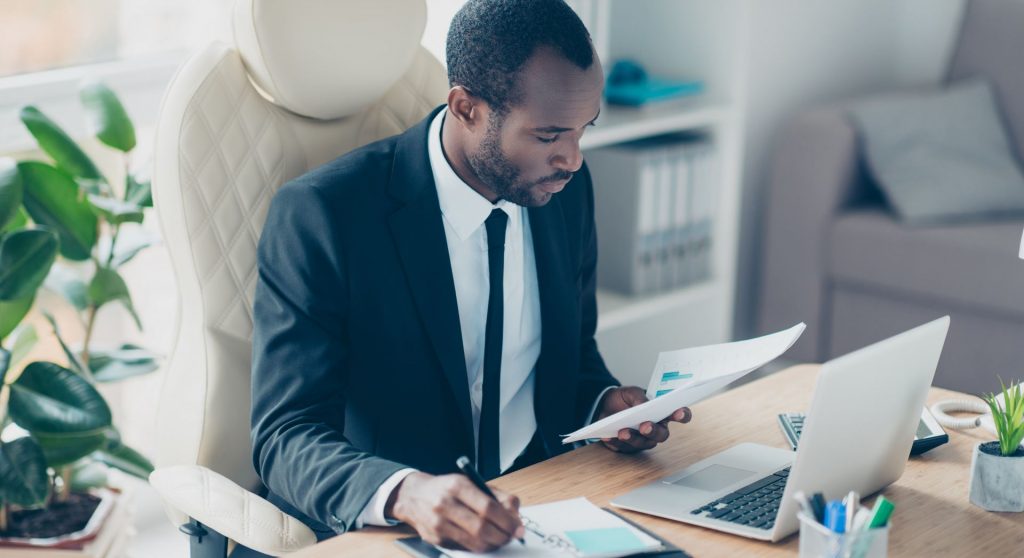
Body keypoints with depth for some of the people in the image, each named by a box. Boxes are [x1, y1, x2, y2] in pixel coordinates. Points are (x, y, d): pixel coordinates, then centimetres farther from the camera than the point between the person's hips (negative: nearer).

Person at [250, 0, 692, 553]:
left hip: (541, 504, 3)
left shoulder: (567, 188, -1)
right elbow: (286, 439, -21)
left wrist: (602, 402, -8)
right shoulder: (319, 215, -18)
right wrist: (406, 493, -40)